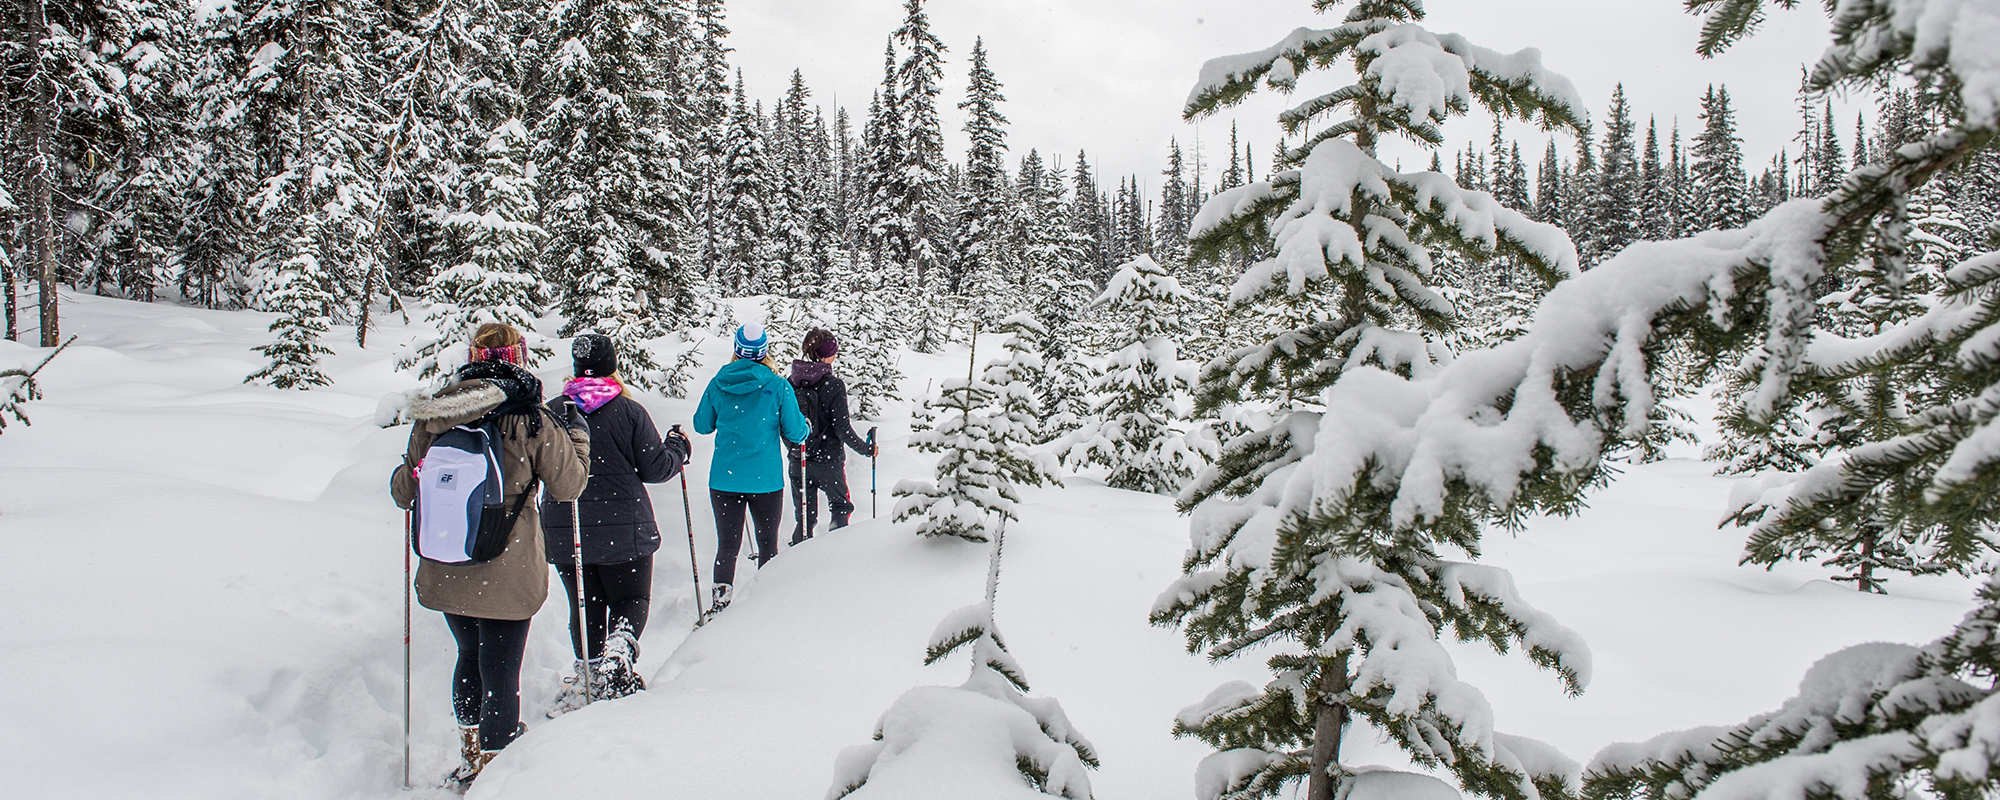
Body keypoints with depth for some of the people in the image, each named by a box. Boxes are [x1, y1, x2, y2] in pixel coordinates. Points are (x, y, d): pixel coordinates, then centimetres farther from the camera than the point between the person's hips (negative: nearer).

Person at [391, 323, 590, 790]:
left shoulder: (432, 417, -2)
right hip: (508, 574, -4)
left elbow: (404, 491, 6)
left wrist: (403, 476, 29)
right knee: (500, 673, 6)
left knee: (470, 656, 24)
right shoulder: (530, 420, -13)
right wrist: (577, 436, 12)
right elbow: (568, 486, -4)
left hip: (446, 571, 5)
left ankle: (471, 754, 38)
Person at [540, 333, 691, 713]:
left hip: (564, 533, 3)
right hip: (623, 530, -3)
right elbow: (656, 468, -6)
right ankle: (620, 645, -17)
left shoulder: (551, 412, -2)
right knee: (630, 599, 10)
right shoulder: (629, 411, -10)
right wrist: (678, 446, 13)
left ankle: (589, 673, 15)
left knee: (585, 606, 16)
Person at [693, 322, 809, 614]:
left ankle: (721, 600, -1)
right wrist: (806, 427, 18)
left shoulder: (718, 384, -1)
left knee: (727, 545, 9)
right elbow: (795, 433, -4)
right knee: (767, 544, 12)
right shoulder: (779, 386, -8)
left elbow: (702, 425, 11)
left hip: (723, 478, 2)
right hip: (766, 479, -2)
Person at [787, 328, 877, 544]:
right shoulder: (833, 385, -15)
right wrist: (866, 448, -2)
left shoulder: (792, 382, -1)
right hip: (827, 461, -4)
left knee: (805, 517, 16)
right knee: (841, 508, 17)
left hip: (797, 460, 4)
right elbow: (842, 429, -15)